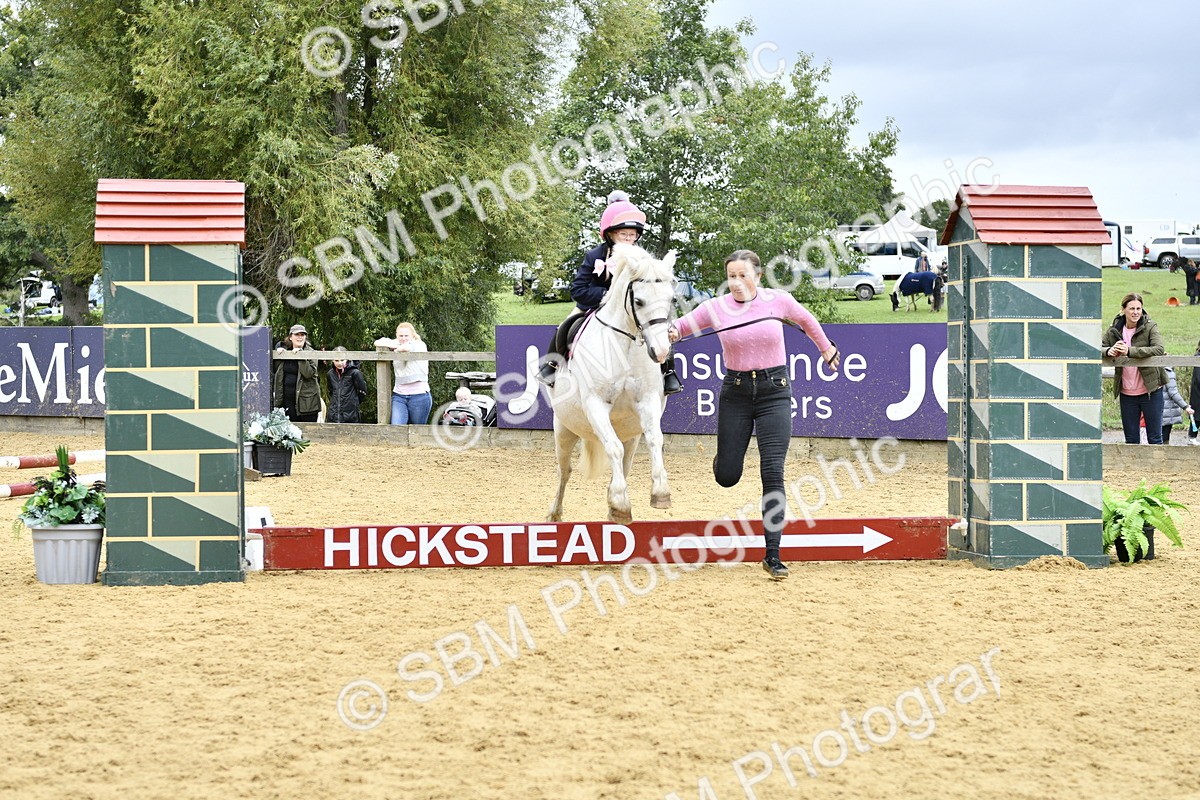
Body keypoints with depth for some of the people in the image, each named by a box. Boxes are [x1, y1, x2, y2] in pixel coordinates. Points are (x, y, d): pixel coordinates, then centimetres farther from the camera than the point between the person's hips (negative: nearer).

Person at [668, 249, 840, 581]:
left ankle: (773, 555, -7)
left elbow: (806, 319, 16)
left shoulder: (778, 300, -3)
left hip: (774, 392, -1)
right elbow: (680, 325, 1)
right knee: (726, 477, 4)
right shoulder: (716, 307, -4)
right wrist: (670, 332, -23)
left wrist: (826, 348, 30)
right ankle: (727, 454, 44)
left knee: (773, 473, -10)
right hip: (736, 392, 1)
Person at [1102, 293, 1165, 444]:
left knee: (1155, 438, 4)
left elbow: (1159, 349, -21)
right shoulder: (1114, 330, 4)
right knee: (1131, 440, 9)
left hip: (1150, 391, -3)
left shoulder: (1150, 327, -6)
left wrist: (1130, 351, -30)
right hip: (1127, 393, 3)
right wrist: (1109, 351, -21)